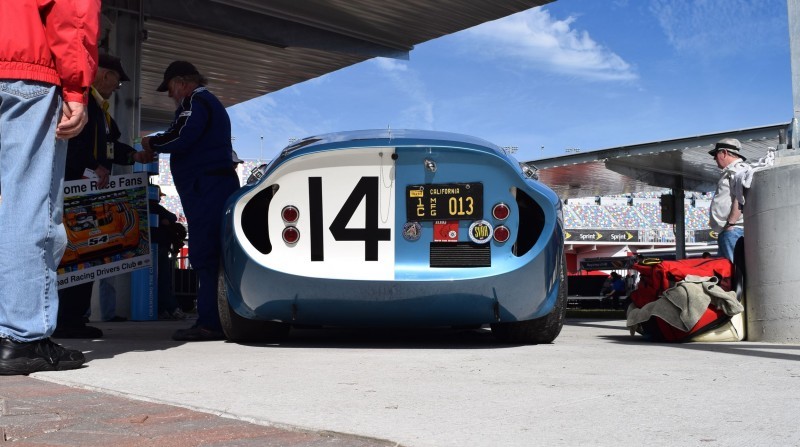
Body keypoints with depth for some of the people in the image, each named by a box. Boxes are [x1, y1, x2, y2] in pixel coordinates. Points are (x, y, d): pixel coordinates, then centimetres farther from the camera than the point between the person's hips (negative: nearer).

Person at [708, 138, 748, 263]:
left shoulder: (740, 170, -6)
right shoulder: (730, 172, 26)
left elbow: (741, 200, -18)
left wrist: (731, 224, -20)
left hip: (734, 230, -11)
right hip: (726, 231, 11)